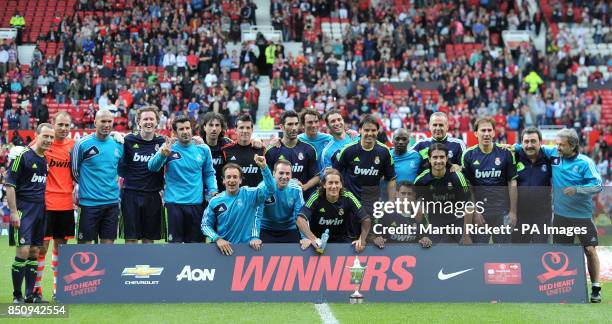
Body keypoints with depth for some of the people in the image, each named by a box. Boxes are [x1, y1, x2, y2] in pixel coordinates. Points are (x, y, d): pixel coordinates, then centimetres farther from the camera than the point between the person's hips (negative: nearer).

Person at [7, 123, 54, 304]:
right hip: (24, 209, -6)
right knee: (23, 251, -10)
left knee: (35, 252, 8)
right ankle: (17, 295, -2)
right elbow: (10, 185, -9)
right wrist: (13, 212, -13)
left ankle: (31, 294, 14)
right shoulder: (23, 156, -8)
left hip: (42, 210, 6)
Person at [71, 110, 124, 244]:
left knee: (108, 242, 5)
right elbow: (74, 170, 3)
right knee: (85, 243, -1)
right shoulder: (82, 144, -7)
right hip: (88, 202, -4)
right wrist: (86, 184, 10)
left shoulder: (118, 144, 7)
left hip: (112, 202, 4)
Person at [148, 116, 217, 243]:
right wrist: (163, 154, -29)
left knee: (196, 242, 7)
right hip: (174, 203, -2)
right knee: (175, 242, -1)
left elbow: (209, 173, 16)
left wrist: (213, 190, 0)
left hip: (197, 203, 2)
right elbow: (152, 167, -11)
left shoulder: (203, 149, 6)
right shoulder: (169, 148, 0)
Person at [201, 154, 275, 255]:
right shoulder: (215, 201, 2)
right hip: (224, 247, 1)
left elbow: (270, 189, -15)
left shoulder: (249, 194, -2)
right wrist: (217, 239, -11)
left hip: (246, 246, -1)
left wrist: (264, 167, -28)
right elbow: (205, 225, 6)